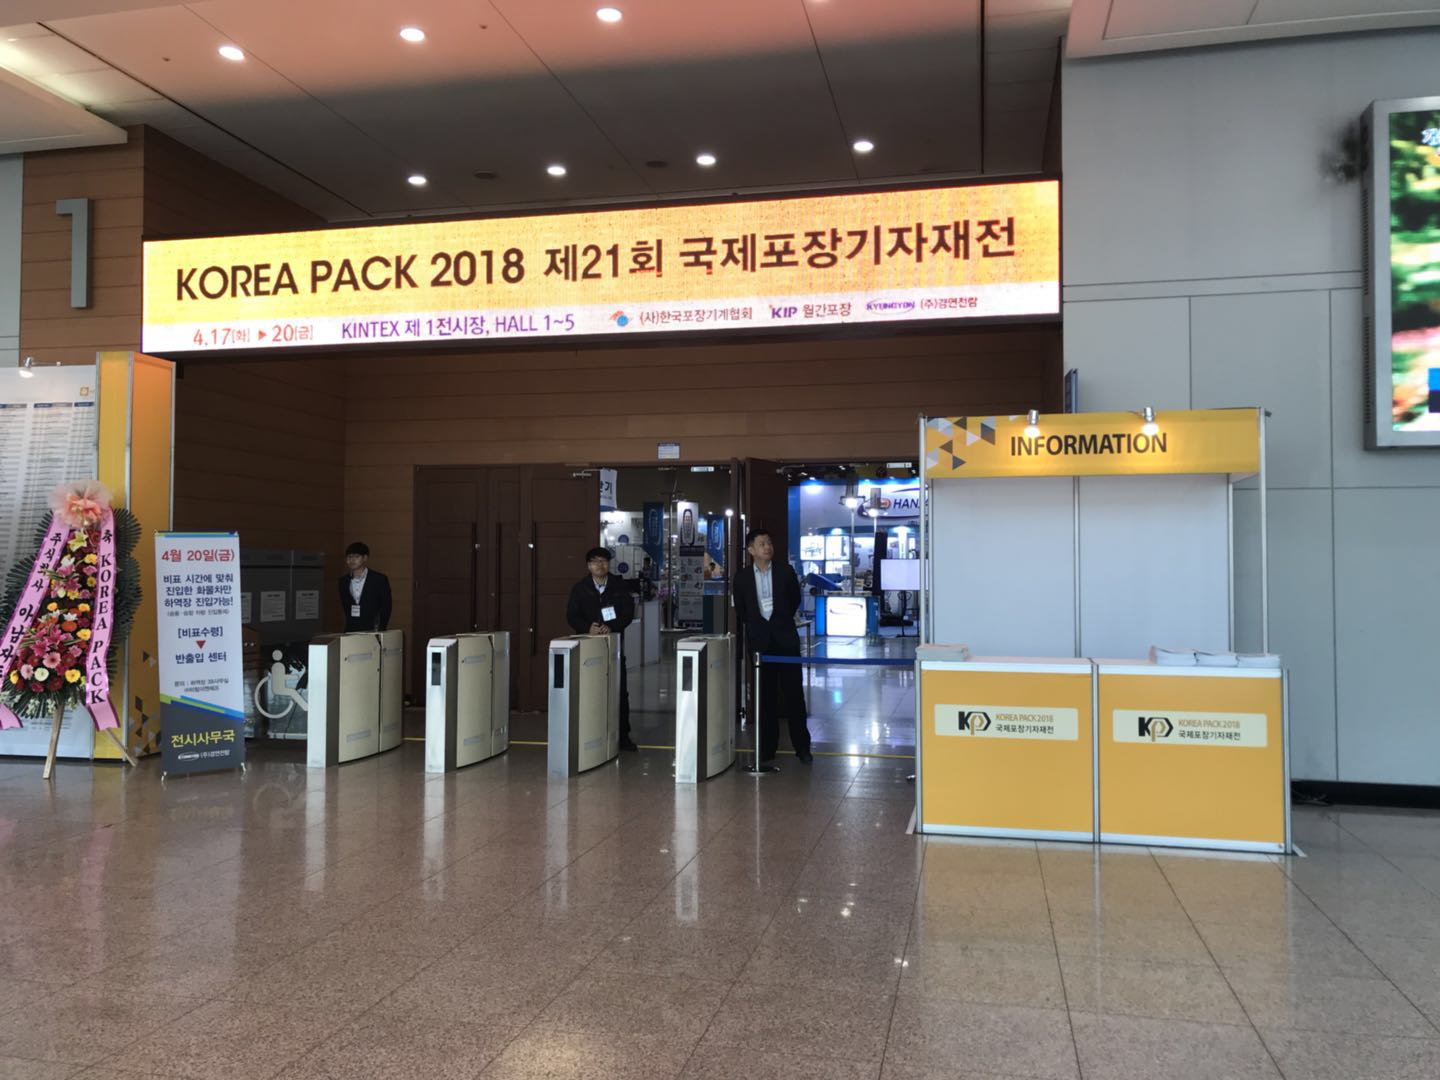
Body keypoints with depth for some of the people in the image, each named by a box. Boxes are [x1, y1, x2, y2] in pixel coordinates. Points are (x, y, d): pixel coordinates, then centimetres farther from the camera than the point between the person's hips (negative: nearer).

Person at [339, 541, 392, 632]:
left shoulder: (379, 579, -1)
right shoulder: (343, 581, 12)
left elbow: (386, 607, 1)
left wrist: (379, 631, -4)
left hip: (372, 631, -3)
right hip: (350, 632, 4)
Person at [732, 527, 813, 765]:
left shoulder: (785, 571, 1)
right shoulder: (742, 577, 2)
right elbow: (740, 612, 12)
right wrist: (747, 640, 12)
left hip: (785, 639, -1)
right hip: (760, 641, 1)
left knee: (794, 693, 0)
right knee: (766, 697, 6)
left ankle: (802, 746, 9)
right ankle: (767, 748, 13)